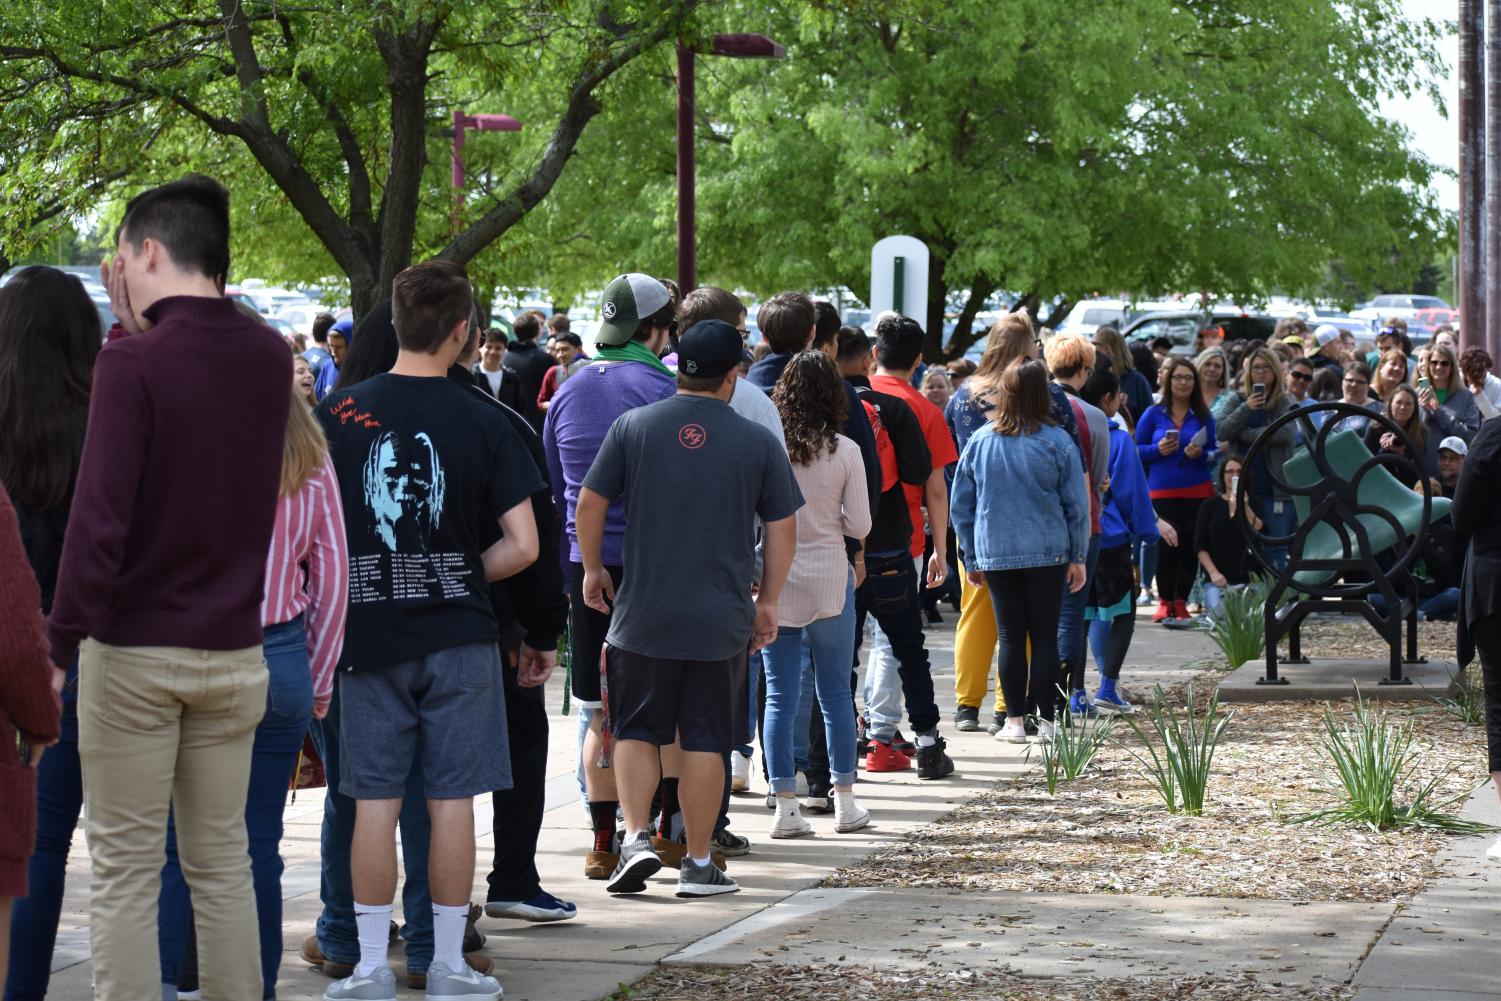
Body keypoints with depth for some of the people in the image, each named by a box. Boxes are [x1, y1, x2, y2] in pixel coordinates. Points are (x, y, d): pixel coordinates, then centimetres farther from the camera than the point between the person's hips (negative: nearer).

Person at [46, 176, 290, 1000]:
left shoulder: (134, 361, -15)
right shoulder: (270, 358, 2)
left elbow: (99, 517, -19)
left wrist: (60, 641, -15)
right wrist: (141, 330, 10)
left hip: (133, 653, -5)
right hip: (232, 651, 5)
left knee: (124, 870, 2)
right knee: (221, 862, 14)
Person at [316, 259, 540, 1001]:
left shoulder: (338, 413, -3)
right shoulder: (484, 424, -6)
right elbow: (522, 545, -7)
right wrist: (463, 578, 8)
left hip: (367, 634, 1)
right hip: (457, 634, -1)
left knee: (373, 801, 5)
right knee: (452, 800, 5)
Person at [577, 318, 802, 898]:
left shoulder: (633, 427, -2)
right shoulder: (758, 442, -1)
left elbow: (589, 505, 0)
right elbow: (782, 529, 2)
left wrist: (593, 569, 14)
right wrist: (768, 601, 13)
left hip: (643, 612, 0)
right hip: (721, 620, 0)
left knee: (635, 731, 12)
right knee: (705, 741, 7)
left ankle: (635, 837, -4)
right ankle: (698, 864, 10)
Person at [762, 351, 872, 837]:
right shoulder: (845, 451, -6)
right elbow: (860, 524, -3)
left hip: (774, 581, 0)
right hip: (828, 581, 0)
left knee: (780, 696, 5)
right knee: (835, 692, 10)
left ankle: (786, 806, 3)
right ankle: (844, 801, 16)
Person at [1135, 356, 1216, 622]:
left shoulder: (1203, 416, 6)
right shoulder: (1154, 414, 3)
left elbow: (1214, 453, 10)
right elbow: (1137, 449, 6)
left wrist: (1200, 454, -11)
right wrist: (1158, 450, -12)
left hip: (1197, 490, 1)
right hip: (1162, 489, -1)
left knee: (1190, 546, 2)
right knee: (1166, 544, -9)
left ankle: (1180, 601, 13)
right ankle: (1164, 600, 6)